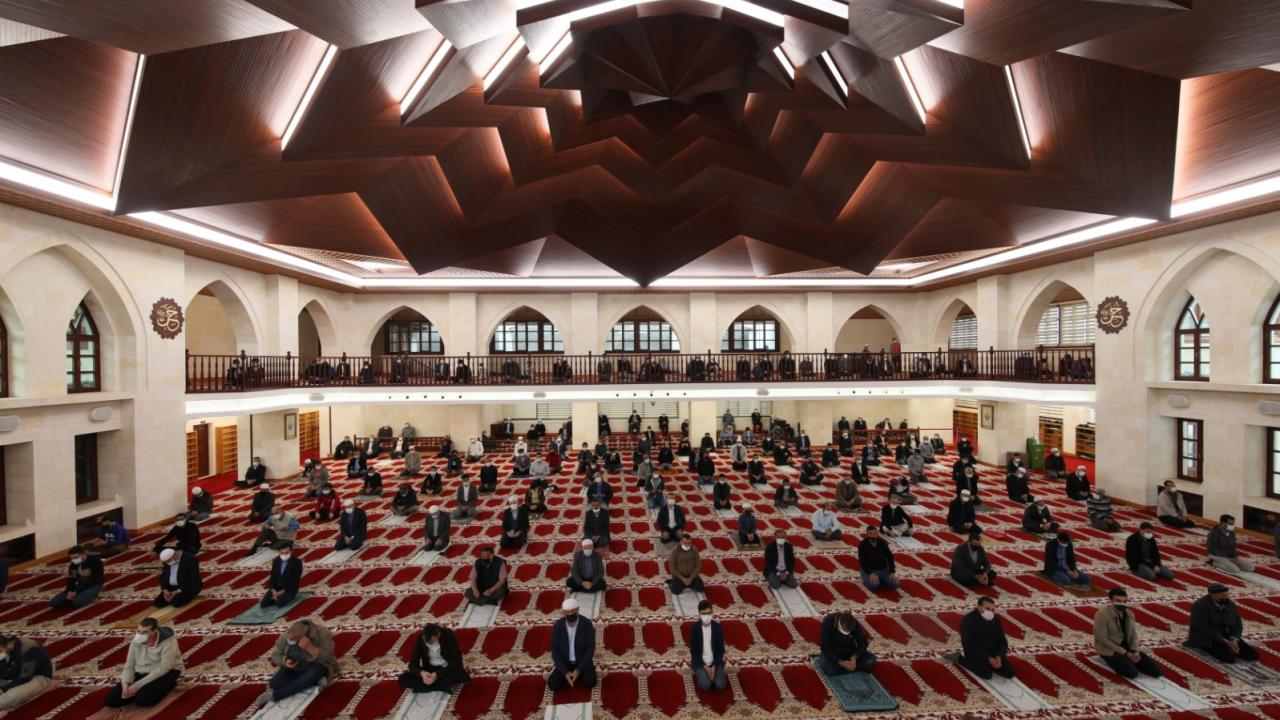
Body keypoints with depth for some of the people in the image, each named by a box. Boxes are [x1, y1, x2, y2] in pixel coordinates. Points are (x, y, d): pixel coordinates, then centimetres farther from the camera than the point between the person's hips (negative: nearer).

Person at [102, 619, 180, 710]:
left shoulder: (168, 641, -23)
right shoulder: (136, 641, -4)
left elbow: (163, 668, -26)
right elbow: (129, 666, 3)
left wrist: (137, 685, -25)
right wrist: (126, 684, -15)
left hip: (165, 673, -7)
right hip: (141, 673, 7)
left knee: (143, 700, -28)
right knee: (111, 700, -8)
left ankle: (168, 685, -1)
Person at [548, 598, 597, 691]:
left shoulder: (586, 624, -17)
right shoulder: (557, 626, -13)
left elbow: (590, 648, -15)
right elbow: (555, 650, -10)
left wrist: (578, 670, -22)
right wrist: (565, 672, -19)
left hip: (582, 662, -1)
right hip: (564, 662, 1)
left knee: (590, 682, -24)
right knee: (553, 685, -18)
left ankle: (579, 674, 8)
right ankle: (566, 676, 12)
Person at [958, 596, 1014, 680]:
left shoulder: (995, 619, -3)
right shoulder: (968, 620, -22)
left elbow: (1002, 641, 1)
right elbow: (968, 646, -23)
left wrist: (999, 656, -17)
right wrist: (987, 658, -28)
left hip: (992, 652, 6)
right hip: (974, 653, -6)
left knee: (1010, 673, -7)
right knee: (987, 674, -24)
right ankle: (962, 659, -1)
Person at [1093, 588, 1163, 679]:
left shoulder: (1129, 613, 1)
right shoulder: (1102, 614, -22)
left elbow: (1133, 634, 6)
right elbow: (1102, 639, -21)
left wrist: (1135, 651, -12)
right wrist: (1125, 653, -19)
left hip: (1127, 647, 7)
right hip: (1110, 650, -7)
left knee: (1157, 671, -3)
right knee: (1132, 672, -25)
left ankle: (1128, 661, 18)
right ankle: (1113, 660, 5)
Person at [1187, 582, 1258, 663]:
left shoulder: (1230, 604, 0)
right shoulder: (1200, 605, -21)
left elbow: (1238, 624, 5)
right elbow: (1203, 628, -22)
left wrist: (1233, 640, -12)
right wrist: (1225, 641, -21)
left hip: (1227, 637, 7)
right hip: (1206, 639, -7)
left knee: (1253, 655, -8)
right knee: (1230, 658, -26)